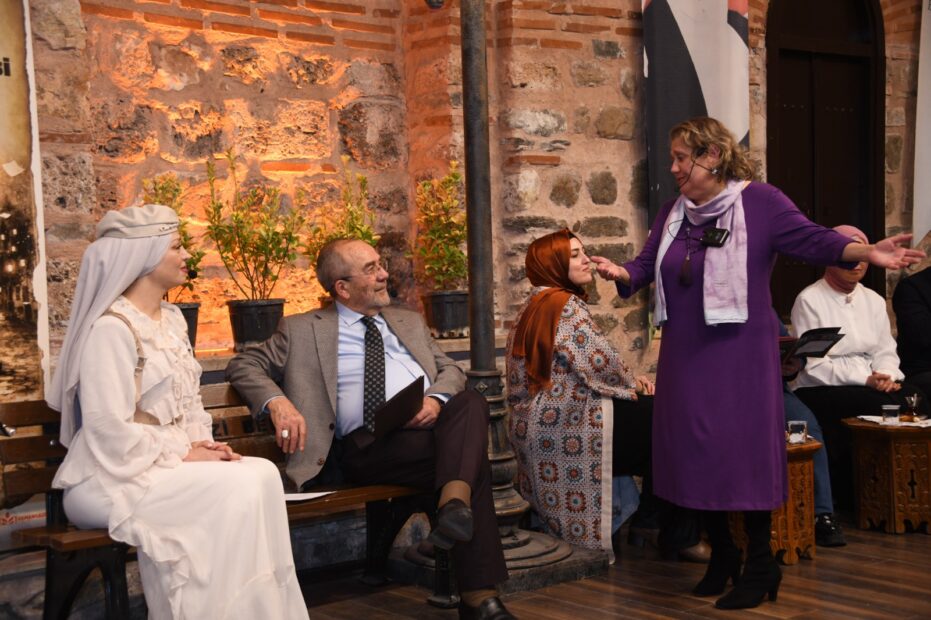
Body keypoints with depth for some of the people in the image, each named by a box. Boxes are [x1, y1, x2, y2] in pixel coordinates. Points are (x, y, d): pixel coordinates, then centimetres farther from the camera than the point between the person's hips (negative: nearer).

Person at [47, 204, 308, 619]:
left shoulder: (172, 319, 14)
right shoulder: (111, 327, -15)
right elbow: (110, 431, -20)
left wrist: (203, 445, -1)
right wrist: (182, 458, -16)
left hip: (170, 464, 8)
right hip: (115, 477, -8)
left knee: (262, 473, -18)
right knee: (235, 489, -26)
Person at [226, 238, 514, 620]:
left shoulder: (410, 322, 28)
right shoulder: (303, 330, 15)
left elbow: (450, 369, 22)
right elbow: (243, 366, 13)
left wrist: (437, 398, -4)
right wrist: (277, 402, -10)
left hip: (430, 427, 4)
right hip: (365, 445, -4)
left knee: (471, 403, -32)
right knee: (474, 465, -31)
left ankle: (455, 502, -48)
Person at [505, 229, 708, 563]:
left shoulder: (537, 305, 18)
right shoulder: (564, 304, -14)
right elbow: (599, 362, -17)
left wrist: (629, 381, 9)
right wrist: (631, 384, 3)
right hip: (568, 426, -10)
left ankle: (649, 519, 7)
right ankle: (679, 536, -2)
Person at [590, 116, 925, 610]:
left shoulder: (759, 202, -8)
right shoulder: (673, 212, 10)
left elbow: (810, 239, -17)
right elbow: (647, 264, 7)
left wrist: (866, 252, -33)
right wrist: (622, 273, -16)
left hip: (740, 353, -6)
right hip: (686, 355, 6)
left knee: (745, 452, -2)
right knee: (698, 453, 9)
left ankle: (760, 567, 12)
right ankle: (721, 557, 25)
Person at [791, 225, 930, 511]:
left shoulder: (873, 300, 16)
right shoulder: (809, 300, -5)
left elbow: (885, 351, 11)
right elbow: (814, 364, -12)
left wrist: (887, 377, -12)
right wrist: (865, 380, -20)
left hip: (869, 385, 6)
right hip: (819, 391, -5)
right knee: (878, 404, -30)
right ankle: (851, 494, -16)